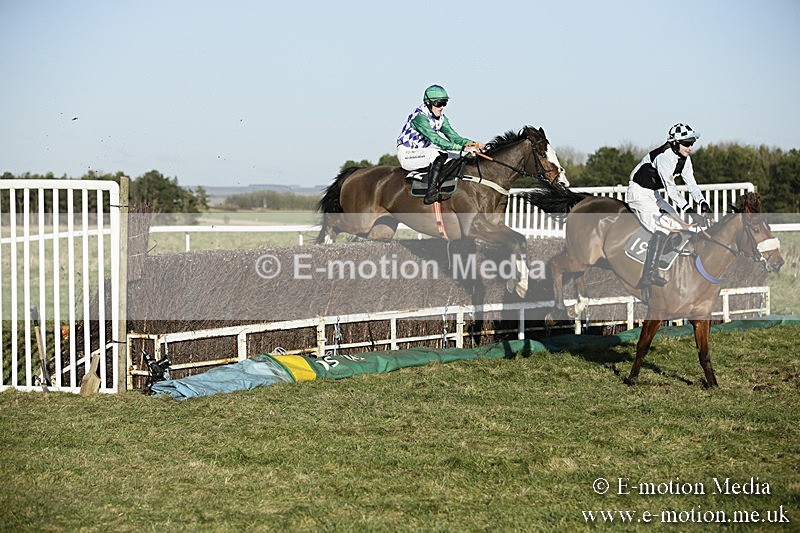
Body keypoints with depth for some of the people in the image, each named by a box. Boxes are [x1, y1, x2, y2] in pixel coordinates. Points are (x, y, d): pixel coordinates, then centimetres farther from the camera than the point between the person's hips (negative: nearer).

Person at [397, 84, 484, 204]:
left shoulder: (441, 118, 2)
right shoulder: (419, 117, -25)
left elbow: (452, 136, -3)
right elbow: (436, 139, -34)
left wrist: (471, 143, -22)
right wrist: (462, 148, -41)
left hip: (422, 152, 9)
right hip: (407, 155, -9)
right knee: (440, 155, -32)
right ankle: (431, 192, -34)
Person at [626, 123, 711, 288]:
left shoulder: (684, 159, 2)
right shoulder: (664, 156, -26)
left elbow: (691, 183, 0)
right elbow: (670, 187, -35)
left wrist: (703, 203, -19)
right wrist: (689, 210, -42)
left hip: (654, 196, 10)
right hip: (639, 193, -10)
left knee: (679, 227, 3)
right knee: (663, 228, -25)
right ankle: (649, 275, -32)